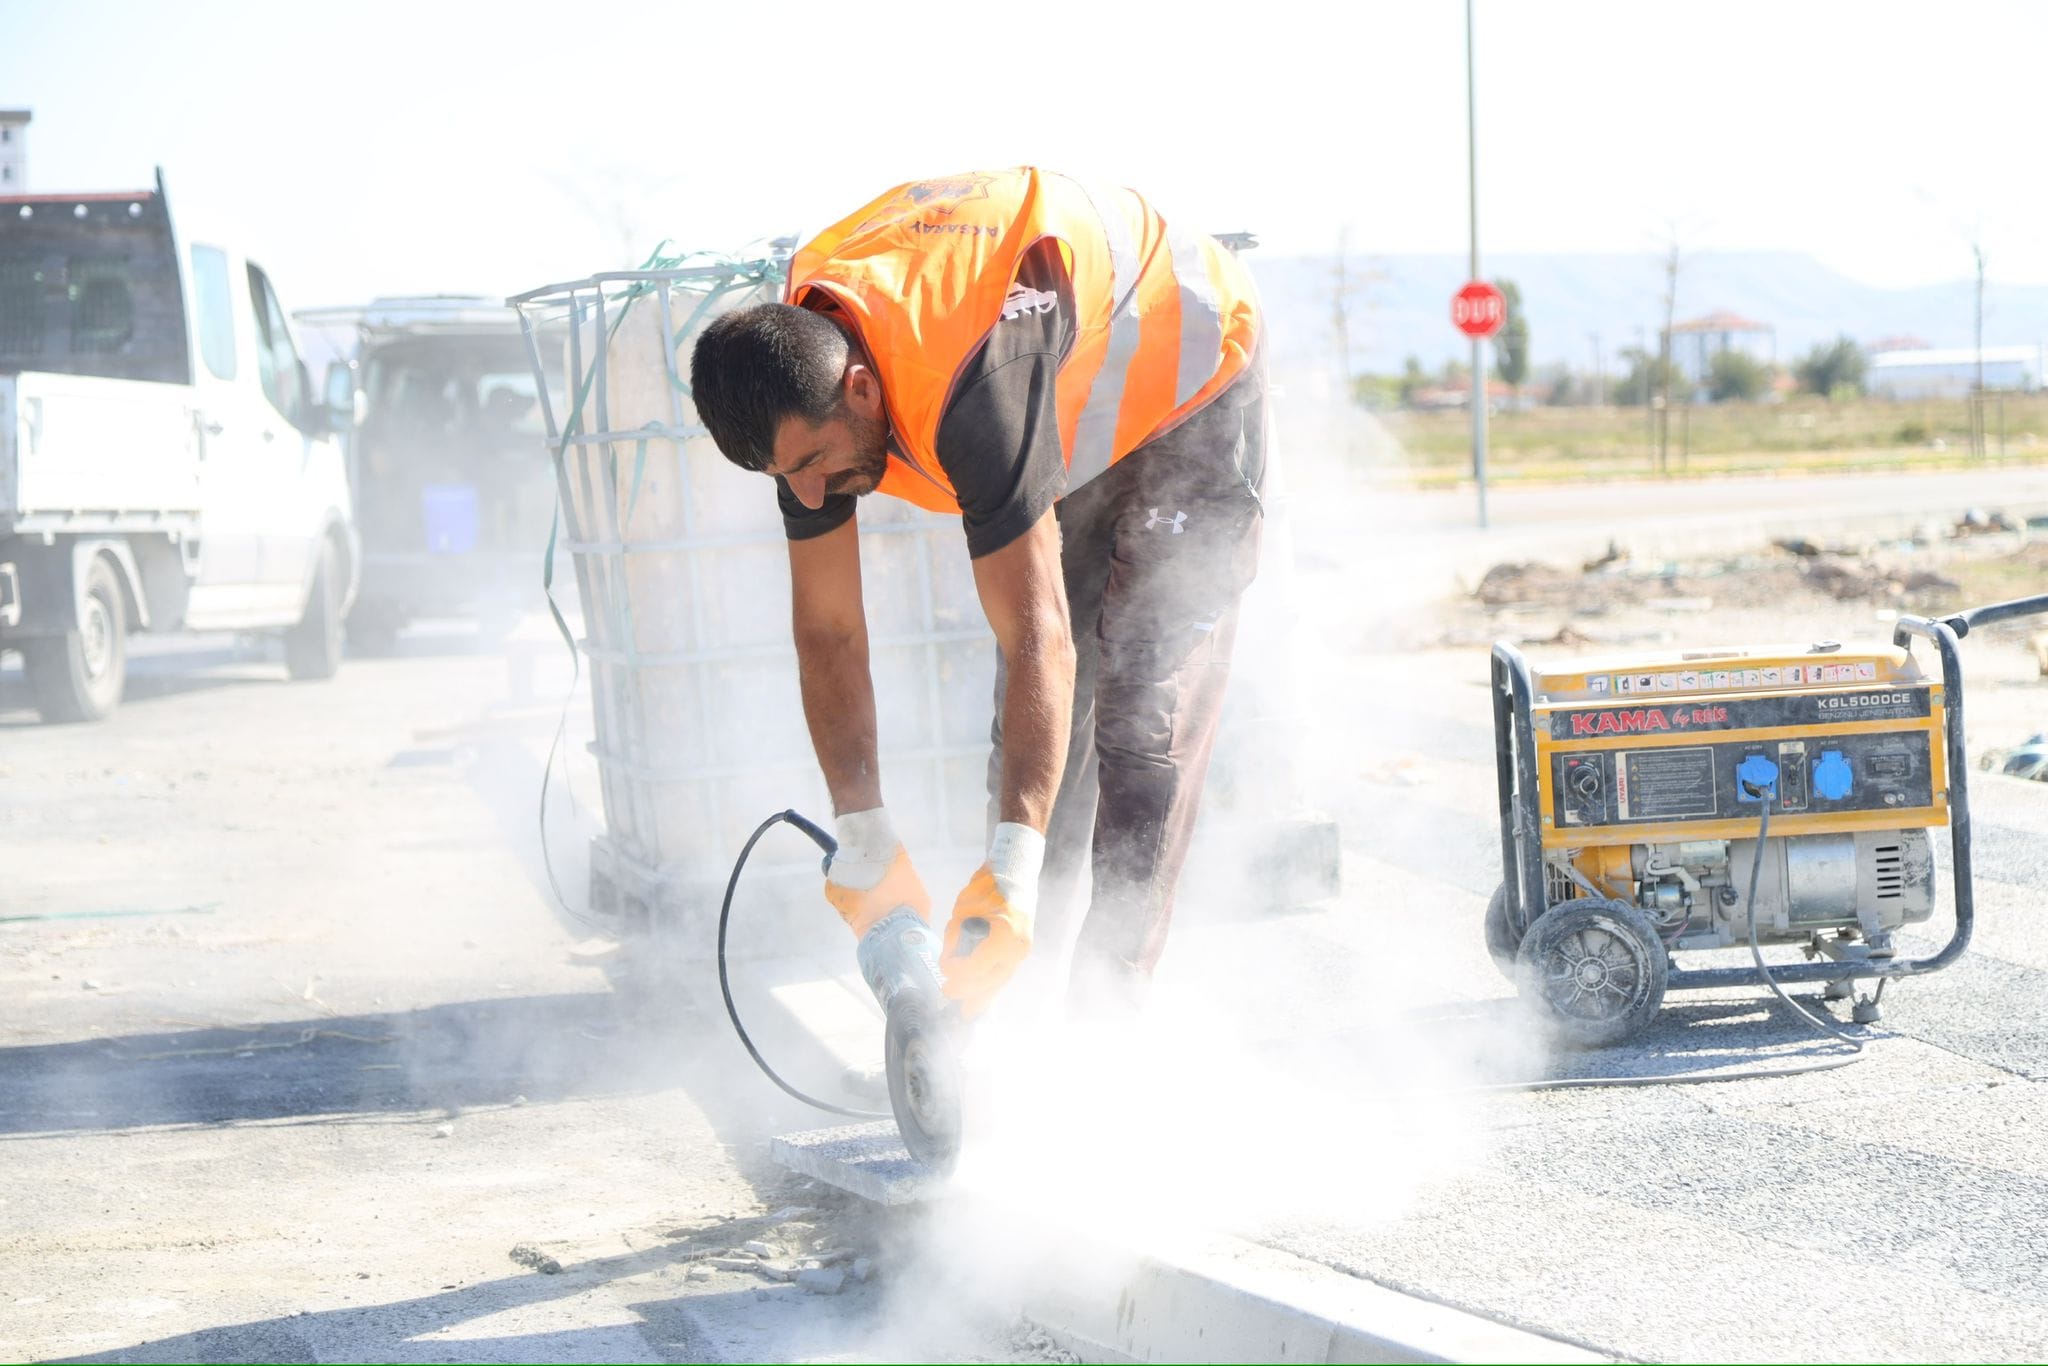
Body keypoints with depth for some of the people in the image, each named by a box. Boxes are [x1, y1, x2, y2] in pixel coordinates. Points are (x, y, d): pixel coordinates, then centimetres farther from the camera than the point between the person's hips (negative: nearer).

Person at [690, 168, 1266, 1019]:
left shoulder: (970, 383, -45)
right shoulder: (799, 385, -21)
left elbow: (1037, 638, -46)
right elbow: (827, 632, -14)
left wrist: (1011, 867, -51)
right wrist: (865, 838, -22)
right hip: (1074, 421, 7)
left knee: (1144, 703, -15)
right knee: (1030, 706, 3)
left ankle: (1108, 1000, -16)